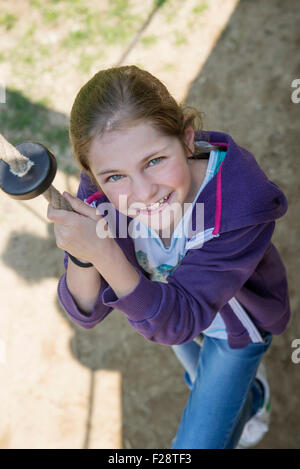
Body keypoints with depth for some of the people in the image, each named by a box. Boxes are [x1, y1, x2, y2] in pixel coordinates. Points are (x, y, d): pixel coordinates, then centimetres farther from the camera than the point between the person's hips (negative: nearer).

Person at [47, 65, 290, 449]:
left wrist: (105, 254, -54)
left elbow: (177, 323, -39)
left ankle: (251, 400, 47)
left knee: (198, 441, 12)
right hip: (165, 307, 4)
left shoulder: (242, 202, -43)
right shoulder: (101, 193, -30)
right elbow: (87, 313, -26)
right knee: (203, 378, 35)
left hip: (236, 320, -3)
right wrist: (82, 259, -48)